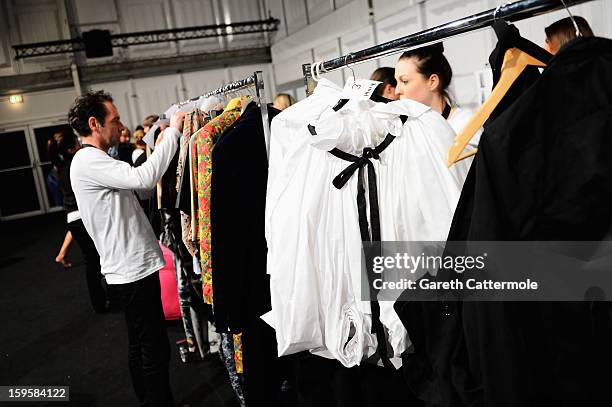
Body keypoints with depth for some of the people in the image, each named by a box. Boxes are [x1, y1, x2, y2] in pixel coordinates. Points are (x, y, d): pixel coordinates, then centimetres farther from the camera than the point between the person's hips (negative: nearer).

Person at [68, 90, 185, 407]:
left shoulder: (96, 161, 16)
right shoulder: (88, 161, -16)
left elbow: (140, 187, 14)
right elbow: (143, 178, -29)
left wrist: (163, 141, 6)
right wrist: (173, 130, -20)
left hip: (131, 266, 11)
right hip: (133, 270, -11)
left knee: (140, 345, 20)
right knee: (155, 349, -2)